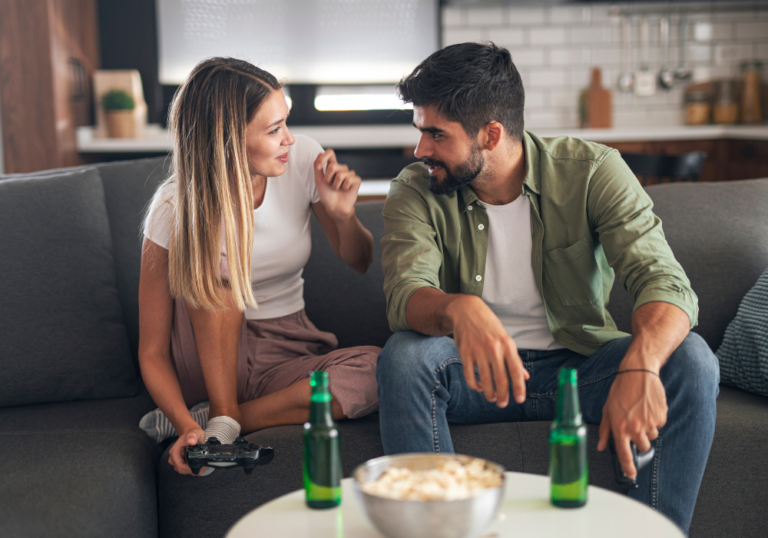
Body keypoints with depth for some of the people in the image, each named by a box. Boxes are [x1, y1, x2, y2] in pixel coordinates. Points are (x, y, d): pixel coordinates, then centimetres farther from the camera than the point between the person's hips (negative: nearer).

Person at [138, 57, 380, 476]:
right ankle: (222, 420, -21)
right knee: (213, 264, -31)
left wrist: (343, 214, -18)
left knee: (381, 367, -29)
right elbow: (152, 352, -15)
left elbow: (359, 262, 5)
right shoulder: (177, 208, -17)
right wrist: (188, 427, -34)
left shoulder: (303, 159, -11)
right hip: (210, 356, -2)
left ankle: (216, 420, -19)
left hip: (286, 356, 3)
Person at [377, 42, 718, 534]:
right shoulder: (416, 192, -7)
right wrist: (459, 309, -49)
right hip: (476, 370, 0)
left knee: (691, 360, -26)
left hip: (581, 363, 0)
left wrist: (640, 366, -43)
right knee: (404, 356, -30)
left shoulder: (590, 171, -11)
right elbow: (405, 294, -23)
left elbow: (665, 281, -21)